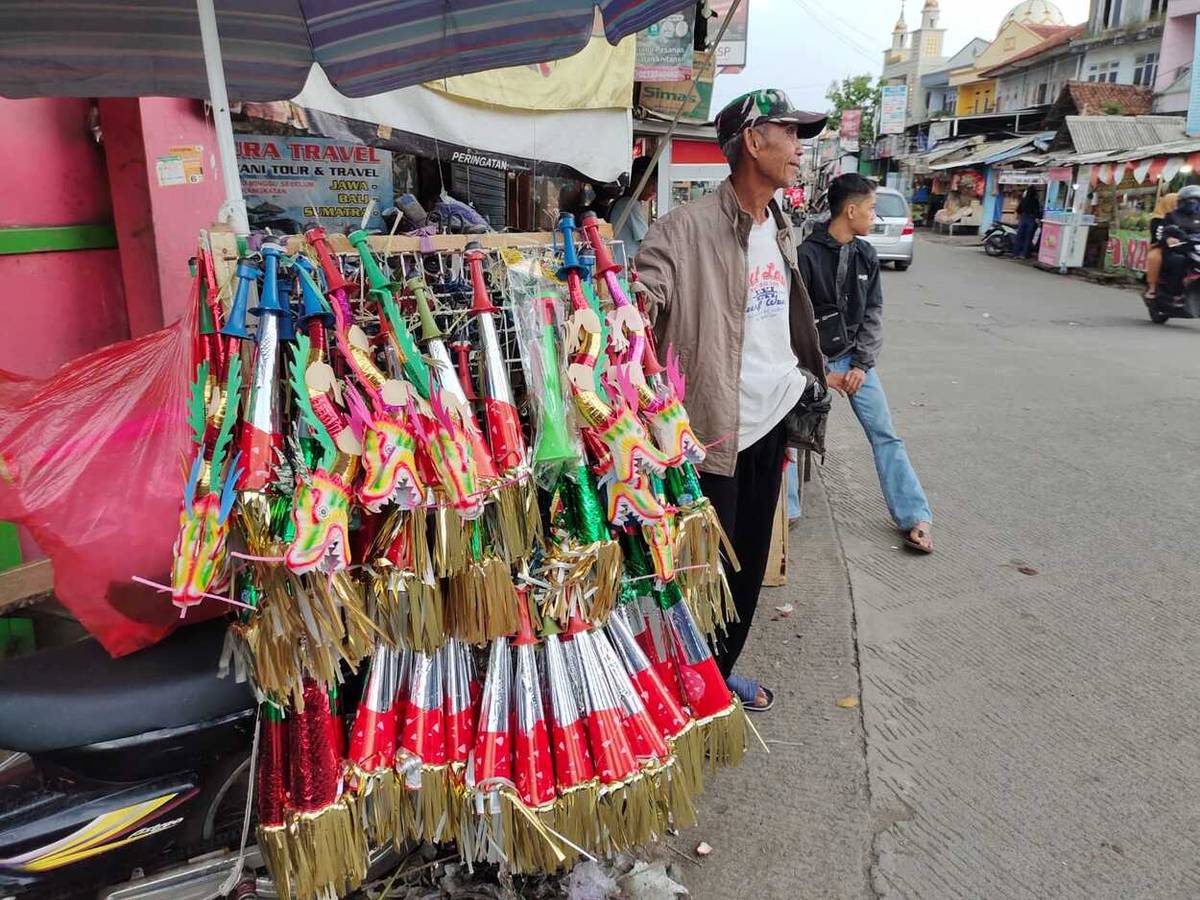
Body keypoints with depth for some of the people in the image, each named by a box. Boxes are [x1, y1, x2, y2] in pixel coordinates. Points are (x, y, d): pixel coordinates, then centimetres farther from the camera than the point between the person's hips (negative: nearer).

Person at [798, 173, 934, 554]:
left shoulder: (866, 256, 6)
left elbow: (873, 314, 7)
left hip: (854, 358, 5)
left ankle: (915, 518, 6)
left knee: (886, 435, 2)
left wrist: (861, 364, -5)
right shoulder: (806, 255, -13)